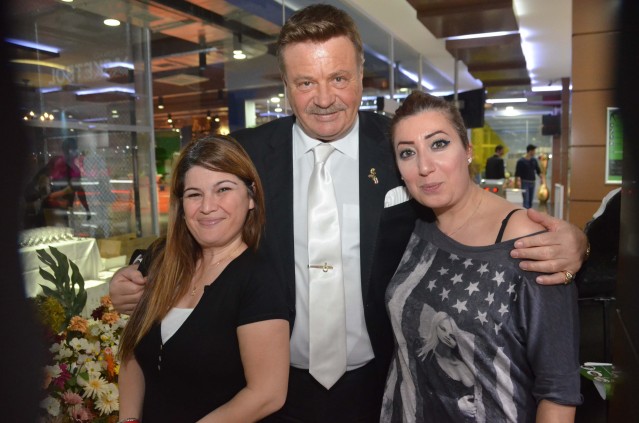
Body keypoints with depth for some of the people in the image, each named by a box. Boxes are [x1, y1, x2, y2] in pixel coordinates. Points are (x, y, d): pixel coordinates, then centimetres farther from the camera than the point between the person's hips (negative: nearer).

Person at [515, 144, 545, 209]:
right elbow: (517, 174, -10)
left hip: (532, 183, 6)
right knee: (526, 201, -11)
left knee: (530, 201, 9)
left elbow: (538, 171, 17)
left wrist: (543, 178, 4)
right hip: (525, 183, -6)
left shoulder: (534, 160, 9)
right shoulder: (521, 161, -9)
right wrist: (518, 182, -22)